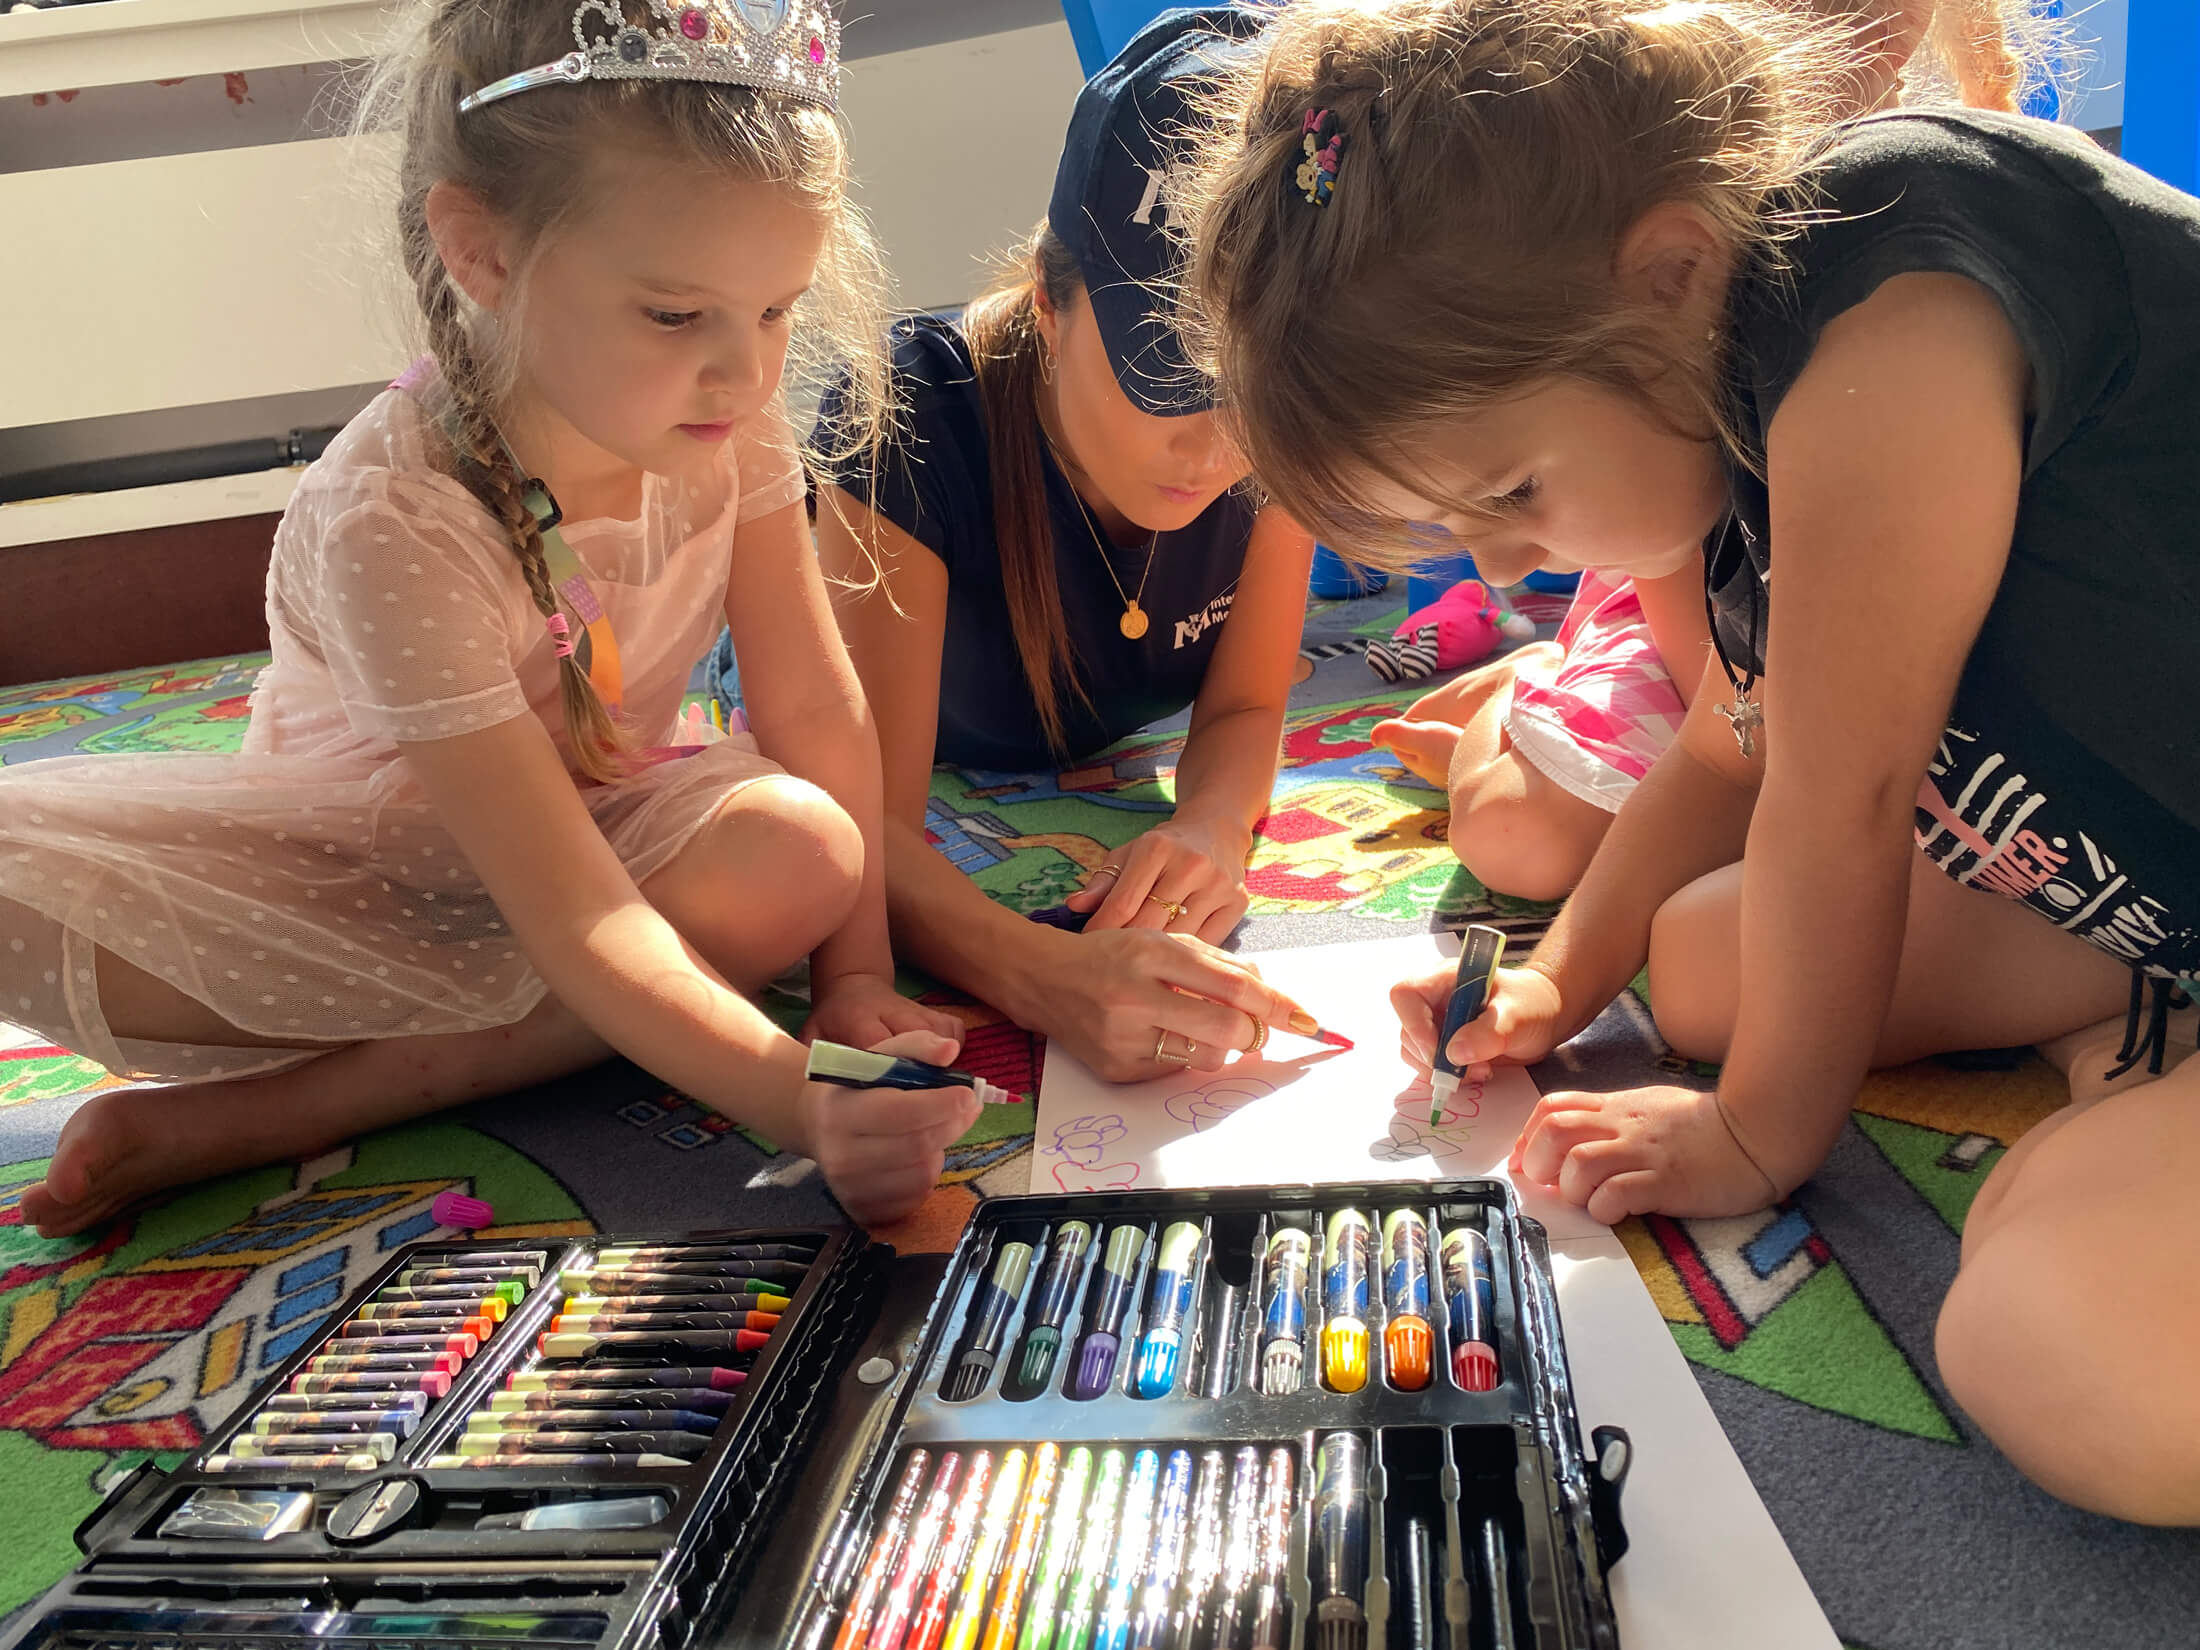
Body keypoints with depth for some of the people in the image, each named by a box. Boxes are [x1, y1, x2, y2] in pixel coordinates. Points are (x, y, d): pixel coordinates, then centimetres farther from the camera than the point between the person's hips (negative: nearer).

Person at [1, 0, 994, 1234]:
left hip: (593, 822, 4)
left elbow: (818, 710, -13)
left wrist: (858, 969, -21)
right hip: (355, 883, -4)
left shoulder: (725, 420, -18)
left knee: (798, 853, -31)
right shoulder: (392, 524, -33)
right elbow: (574, 920, -35)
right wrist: (801, 1105, -44)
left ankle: (265, 1110, -22)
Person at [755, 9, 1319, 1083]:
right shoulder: (911, 425, -37)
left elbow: (1243, 707, -12)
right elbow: (872, 819, -40)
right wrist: (1051, 979, -61)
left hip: (1096, 779, 3)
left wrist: (1210, 828, -37)